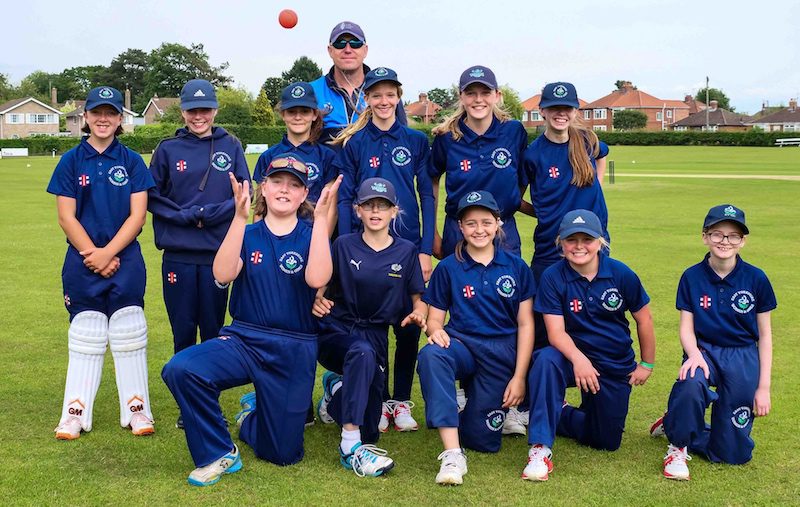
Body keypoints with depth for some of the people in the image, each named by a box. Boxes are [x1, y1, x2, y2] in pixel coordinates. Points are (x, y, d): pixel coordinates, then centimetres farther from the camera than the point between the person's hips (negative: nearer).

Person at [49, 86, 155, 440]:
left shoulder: (132, 161, 2)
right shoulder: (71, 161, 3)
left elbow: (137, 215, -3)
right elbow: (66, 217, -1)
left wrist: (108, 253, -13)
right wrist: (92, 254, -11)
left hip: (126, 260, 0)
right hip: (82, 261, 1)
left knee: (128, 335, 2)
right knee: (85, 337, 6)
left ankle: (136, 410, 10)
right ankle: (75, 414, 12)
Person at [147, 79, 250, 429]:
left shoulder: (230, 147, 6)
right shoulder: (168, 149, 6)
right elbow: (152, 197, 4)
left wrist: (210, 214, -12)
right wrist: (186, 216, -10)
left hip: (217, 253, 0)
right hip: (178, 255, 0)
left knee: (213, 331, 6)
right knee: (183, 332, 6)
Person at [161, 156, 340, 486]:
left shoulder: (311, 236, 1)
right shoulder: (248, 235, 3)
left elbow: (317, 279, -22)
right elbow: (223, 274, -17)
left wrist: (320, 219, -22)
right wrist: (240, 217, -23)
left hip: (294, 351, 0)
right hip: (244, 340, 1)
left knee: (282, 454, 4)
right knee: (180, 369, -31)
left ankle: (252, 416, 40)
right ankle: (219, 454, -8)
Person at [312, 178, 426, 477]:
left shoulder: (406, 251, 6)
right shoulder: (343, 245, 1)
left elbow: (419, 298, 9)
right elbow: (319, 287, 1)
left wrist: (418, 313, -15)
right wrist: (317, 301, -23)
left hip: (375, 334, 3)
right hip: (336, 330, -3)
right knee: (362, 353, -41)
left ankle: (337, 389, 32)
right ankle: (351, 446, -41)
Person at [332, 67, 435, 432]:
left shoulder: (416, 141, 5)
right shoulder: (354, 143, 4)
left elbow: (427, 196, 4)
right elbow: (344, 198, 3)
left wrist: (426, 249, -2)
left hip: (408, 245, 1)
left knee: (409, 324, 3)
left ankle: (402, 400, 16)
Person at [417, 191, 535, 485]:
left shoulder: (517, 267, 5)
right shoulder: (448, 268, 4)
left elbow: (525, 324, 4)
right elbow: (434, 317, 6)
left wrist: (519, 377, -4)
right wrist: (435, 329, -20)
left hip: (502, 353, 1)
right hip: (461, 344, 0)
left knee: (481, 439, -6)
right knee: (430, 355, -38)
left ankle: (502, 407, 32)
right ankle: (452, 455, -39)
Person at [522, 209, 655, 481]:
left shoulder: (621, 274, -11)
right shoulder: (552, 278, -15)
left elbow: (644, 319, 1)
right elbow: (556, 332, -19)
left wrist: (647, 364, 6)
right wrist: (578, 358, -38)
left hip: (616, 367, 2)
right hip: (574, 355, -2)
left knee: (606, 442, 7)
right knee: (546, 360, -38)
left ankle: (561, 415, 36)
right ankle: (540, 449, -33)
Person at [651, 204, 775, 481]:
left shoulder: (756, 279, -5)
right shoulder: (692, 277, -4)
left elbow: (764, 336, 1)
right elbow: (686, 328, -2)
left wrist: (763, 387, -2)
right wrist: (694, 354, -25)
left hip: (743, 357, 1)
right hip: (704, 351, -1)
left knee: (733, 453, 1)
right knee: (691, 383, -39)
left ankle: (674, 423, 29)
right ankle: (678, 447, -11)